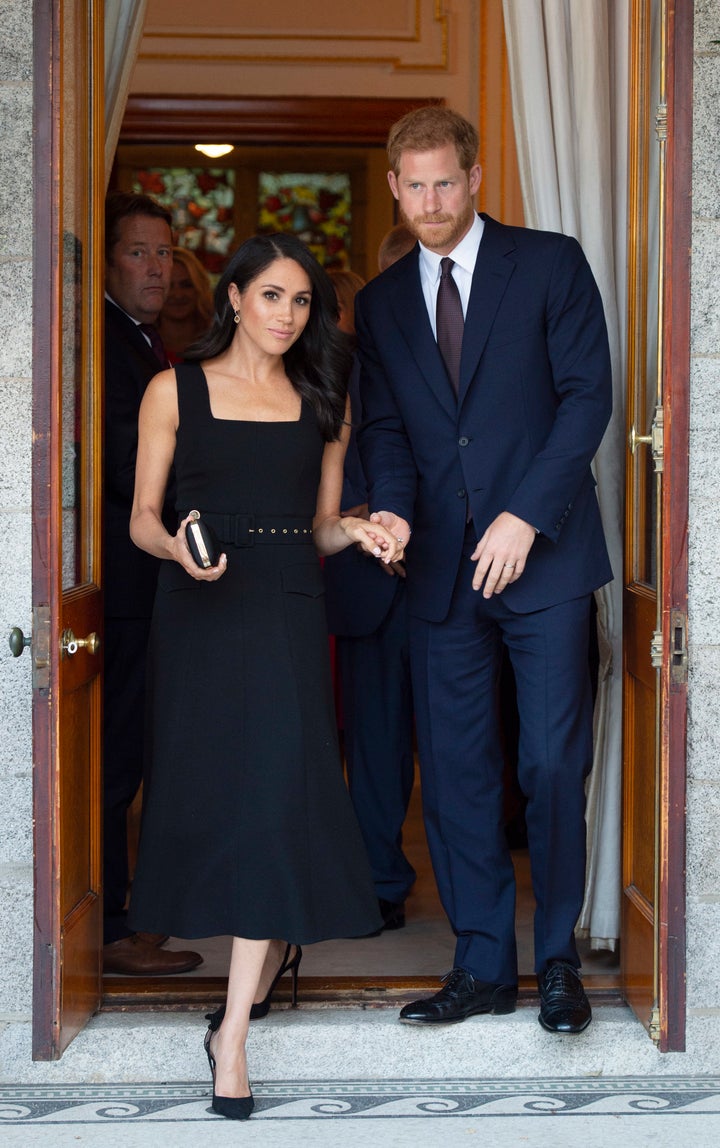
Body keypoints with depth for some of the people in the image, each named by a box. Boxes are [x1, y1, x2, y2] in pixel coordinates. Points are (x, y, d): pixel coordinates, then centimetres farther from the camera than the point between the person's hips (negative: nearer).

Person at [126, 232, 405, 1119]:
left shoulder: (322, 402, 12)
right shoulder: (175, 390, 5)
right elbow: (142, 519, 4)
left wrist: (354, 531, -5)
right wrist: (178, 546, -18)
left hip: (286, 613, 1)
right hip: (199, 611, 0)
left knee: (275, 796, -11)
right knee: (205, 787, 5)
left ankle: (233, 1032, -12)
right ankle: (276, 949, 35)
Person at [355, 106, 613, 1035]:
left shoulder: (550, 264, 1)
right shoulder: (381, 302, 13)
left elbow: (586, 394, -4)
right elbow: (384, 425, 12)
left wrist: (525, 517, -13)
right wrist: (393, 507, -10)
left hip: (542, 553, -3)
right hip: (442, 567, 4)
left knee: (553, 765, -3)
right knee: (454, 771, 4)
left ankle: (558, 961, 12)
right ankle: (482, 965, 14)